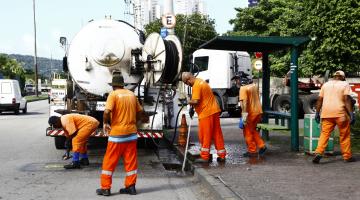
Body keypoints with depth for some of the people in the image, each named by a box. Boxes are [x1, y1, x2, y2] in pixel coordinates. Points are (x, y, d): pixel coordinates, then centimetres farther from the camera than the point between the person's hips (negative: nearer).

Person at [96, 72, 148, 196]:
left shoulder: (113, 94, -9)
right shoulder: (131, 94, 8)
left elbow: (107, 111, -22)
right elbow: (139, 112, 17)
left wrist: (105, 123, -5)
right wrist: (144, 118, 38)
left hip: (117, 133, -5)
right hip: (131, 132, 5)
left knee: (110, 161, 4)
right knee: (131, 160, 10)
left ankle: (105, 188, 7)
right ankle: (130, 186, 14)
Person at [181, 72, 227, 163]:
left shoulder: (196, 85, -15)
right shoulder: (201, 81, 16)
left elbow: (195, 101, -23)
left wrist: (188, 102, -3)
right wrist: (192, 109, 12)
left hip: (206, 113, -9)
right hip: (214, 111, 9)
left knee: (205, 135, -1)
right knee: (217, 134, 10)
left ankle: (205, 156, 5)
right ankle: (221, 155, 14)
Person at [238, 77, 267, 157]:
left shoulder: (243, 88, -16)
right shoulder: (254, 86, 9)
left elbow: (244, 102, -26)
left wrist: (244, 114, -29)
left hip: (250, 113, -7)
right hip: (258, 111, 8)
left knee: (248, 132, 7)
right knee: (253, 130, 23)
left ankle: (252, 150, 11)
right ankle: (261, 146, 17)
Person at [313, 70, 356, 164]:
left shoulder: (326, 84, 14)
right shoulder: (345, 84, 2)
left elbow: (319, 99, 10)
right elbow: (347, 99, -9)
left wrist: (317, 113, 14)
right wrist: (351, 114, -11)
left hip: (326, 113, 3)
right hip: (340, 113, -3)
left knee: (324, 134, 2)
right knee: (344, 136, 9)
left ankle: (318, 152, -15)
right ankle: (347, 156, 16)